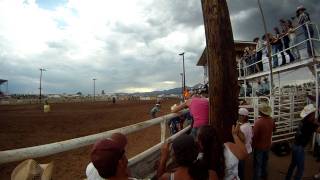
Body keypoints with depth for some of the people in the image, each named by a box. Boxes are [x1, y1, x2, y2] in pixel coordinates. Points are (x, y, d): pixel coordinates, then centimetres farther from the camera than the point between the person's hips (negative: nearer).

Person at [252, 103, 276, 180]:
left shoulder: (258, 121, -30)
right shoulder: (271, 120, -10)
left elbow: (255, 135, -24)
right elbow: (274, 129, 11)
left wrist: (252, 145, -10)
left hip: (259, 146, -6)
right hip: (267, 145, 7)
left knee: (257, 164, 7)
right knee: (265, 160, 26)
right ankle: (264, 174, 46)